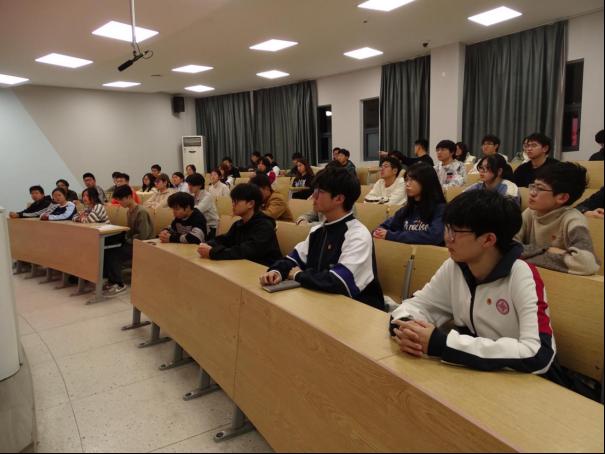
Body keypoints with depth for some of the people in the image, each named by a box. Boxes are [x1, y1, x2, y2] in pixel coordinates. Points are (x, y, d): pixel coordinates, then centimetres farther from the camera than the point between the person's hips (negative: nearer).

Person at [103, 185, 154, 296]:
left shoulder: (141, 212, -18)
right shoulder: (129, 211, 12)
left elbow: (143, 236, -23)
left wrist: (128, 240, -14)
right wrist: (125, 238, 0)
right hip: (131, 243, 9)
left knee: (113, 254, -21)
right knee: (106, 250, -7)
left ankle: (120, 285, -9)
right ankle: (111, 280, 2)